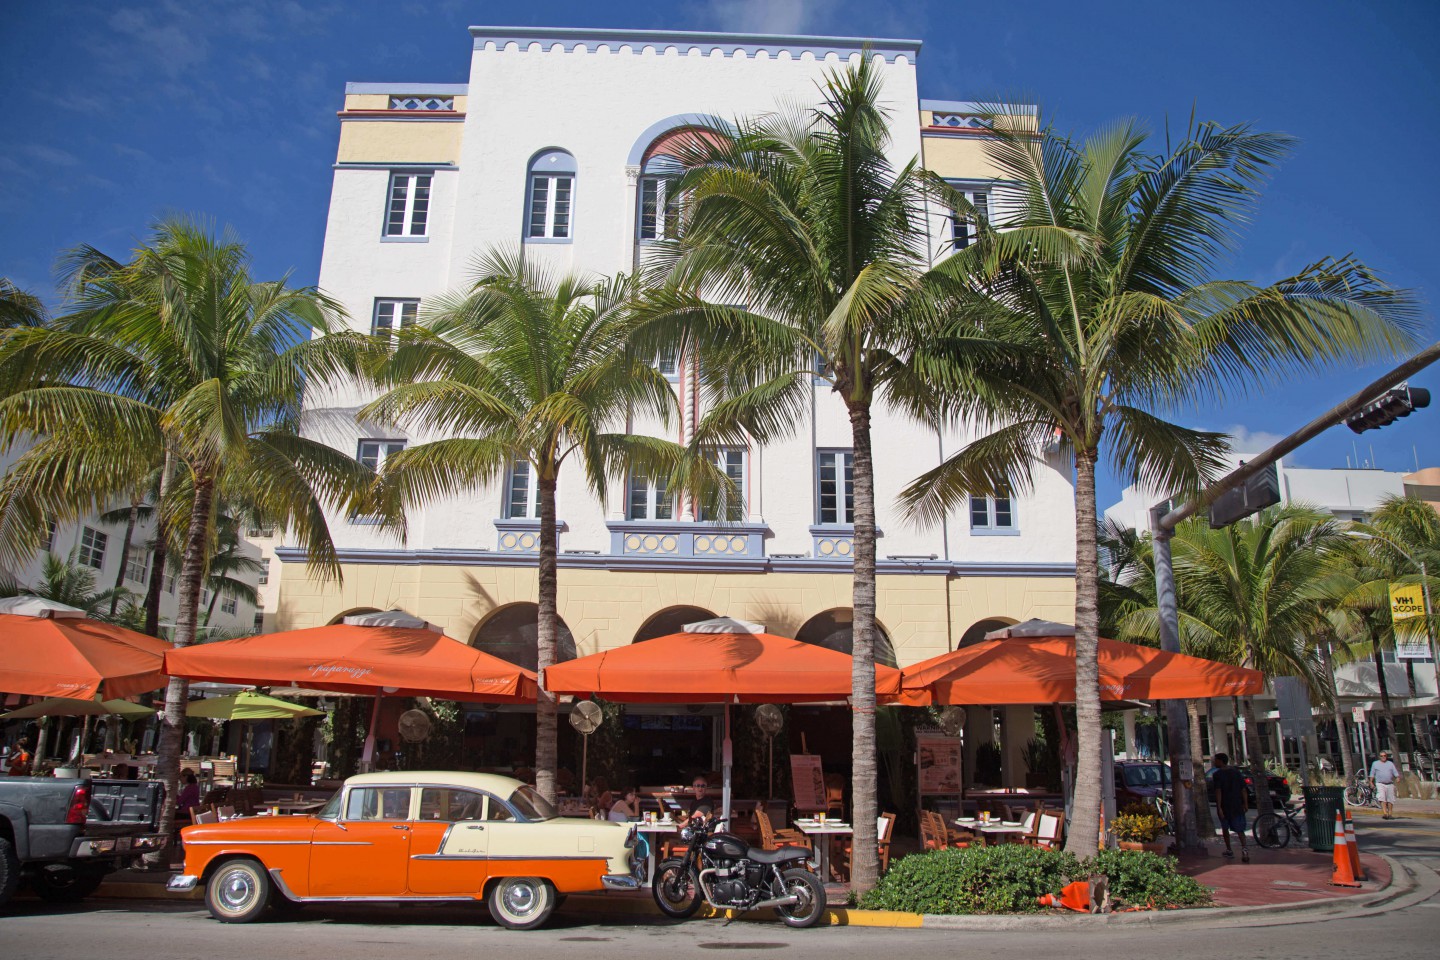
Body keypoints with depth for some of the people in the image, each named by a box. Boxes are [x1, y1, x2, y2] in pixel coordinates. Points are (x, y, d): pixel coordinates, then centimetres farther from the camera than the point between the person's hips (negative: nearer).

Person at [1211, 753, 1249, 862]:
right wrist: (1245, 804, 11)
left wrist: (1219, 807, -17)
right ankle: (1244, 848, -21)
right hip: (1237, 805, 3)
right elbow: (1243, 789, 5)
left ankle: (1229, 850, 22)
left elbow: (1218, 792, -16)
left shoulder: (1218, 774, -10)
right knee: (1239, 829, 1)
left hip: (1224, 806, -3)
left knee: (1225, 828, 15)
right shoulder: (1237, 772, 5)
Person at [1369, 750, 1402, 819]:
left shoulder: (1390, 763, 15)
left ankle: (1390, 814, 16)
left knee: (1390, 800, 4)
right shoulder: (1375, 764, 11)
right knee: (1382, 798, -18)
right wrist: (1371, 782, 3)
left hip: (1390, 784, 2)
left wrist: (1398, 777, -14)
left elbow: (1395, 772, 6)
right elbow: (1372, 774, 11)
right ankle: (1384, 813, -25)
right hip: (1380, 784, -2)